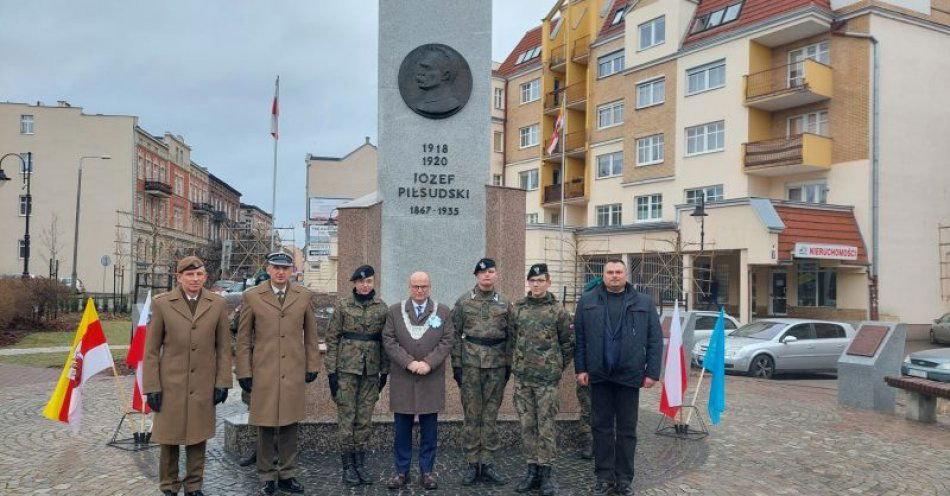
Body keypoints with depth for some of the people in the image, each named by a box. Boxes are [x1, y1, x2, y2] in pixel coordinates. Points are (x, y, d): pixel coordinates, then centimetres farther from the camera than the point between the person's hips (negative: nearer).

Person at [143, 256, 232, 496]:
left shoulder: (218, 304, 2)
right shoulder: (162, 303, -1)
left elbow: (223, 347, 5)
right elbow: (151, 349, 0)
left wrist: (222, 382, 0)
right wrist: (152, 387, -3)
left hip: (203, 385, 1)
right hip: (171, 384, -1)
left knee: (197, 438, 9)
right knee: (169, 438, 8)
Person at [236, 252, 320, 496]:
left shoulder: (304, 296, 5)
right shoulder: (252, 296, 1)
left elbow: (310, 334, 10)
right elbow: (243, 338, 3)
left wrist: (312, 366, 7)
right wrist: (244, 372, 0)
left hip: (294, 372, 2)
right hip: (264, 372, -1)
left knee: (290, 425, 8)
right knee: (266, 425, 5)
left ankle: (287, 475, 22)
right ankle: (267, 476, 20)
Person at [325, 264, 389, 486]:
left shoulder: (382, 308, 4)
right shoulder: (342, 305, -3)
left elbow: (385, 341, 10)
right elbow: (332, 338, -2)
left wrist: (385, 371, 8)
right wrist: (331, 371, -6)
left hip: (371, 371, 3)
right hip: (346, 368, -2)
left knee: (365, 419, 8)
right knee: (347, 417, 2)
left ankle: (360, 463, 20)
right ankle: (348, 466, 14)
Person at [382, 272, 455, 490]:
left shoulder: (443, 312, 7)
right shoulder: (395, 311, 6)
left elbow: (447, 341, 0)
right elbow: (389, 340, -1)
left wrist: (429, 363, -13)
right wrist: (409, 362, -12)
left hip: (432, 380, 0)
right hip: (402, 380, 0)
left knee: (429, 429, 6)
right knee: (402, 429, 6)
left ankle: (426, 471, 17)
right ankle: (401, 471, 17)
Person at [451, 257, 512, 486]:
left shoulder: (504, 303, 7)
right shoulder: (463, 302, 1)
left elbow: (510, 336, 10)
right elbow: (455, 335, 1)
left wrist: (509, 364, 5)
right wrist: (456, 364, -4)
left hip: (497, 366, 2)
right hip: (470, 364, -2)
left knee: (491, 415, 7)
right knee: (472, 415, 4)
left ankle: (487, 463, 15)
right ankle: (472, 464, 12)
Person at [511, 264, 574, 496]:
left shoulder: (557, 310, -2)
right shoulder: (517, 309, 5)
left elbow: (568, 342, 4)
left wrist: (558, 367, 4)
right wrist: (516, 363, 10)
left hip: (547, 378, -3)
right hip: (522, 377, 3)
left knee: (546, 425, 1)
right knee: (527, 424, 9)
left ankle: (545, 471, 11)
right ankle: (532, 469, 19)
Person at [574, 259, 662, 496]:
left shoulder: (644, 302, 3)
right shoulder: (587, 301, 4)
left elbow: (655, 340, 3)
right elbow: (578, 337, 4)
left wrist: (652, 372, -3)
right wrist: (580, 369, -1)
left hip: (630, 375, 0)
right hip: (599, 375, 1)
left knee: (627, 430, 8)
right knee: (602, 428, 9)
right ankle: (604, 477, 19)